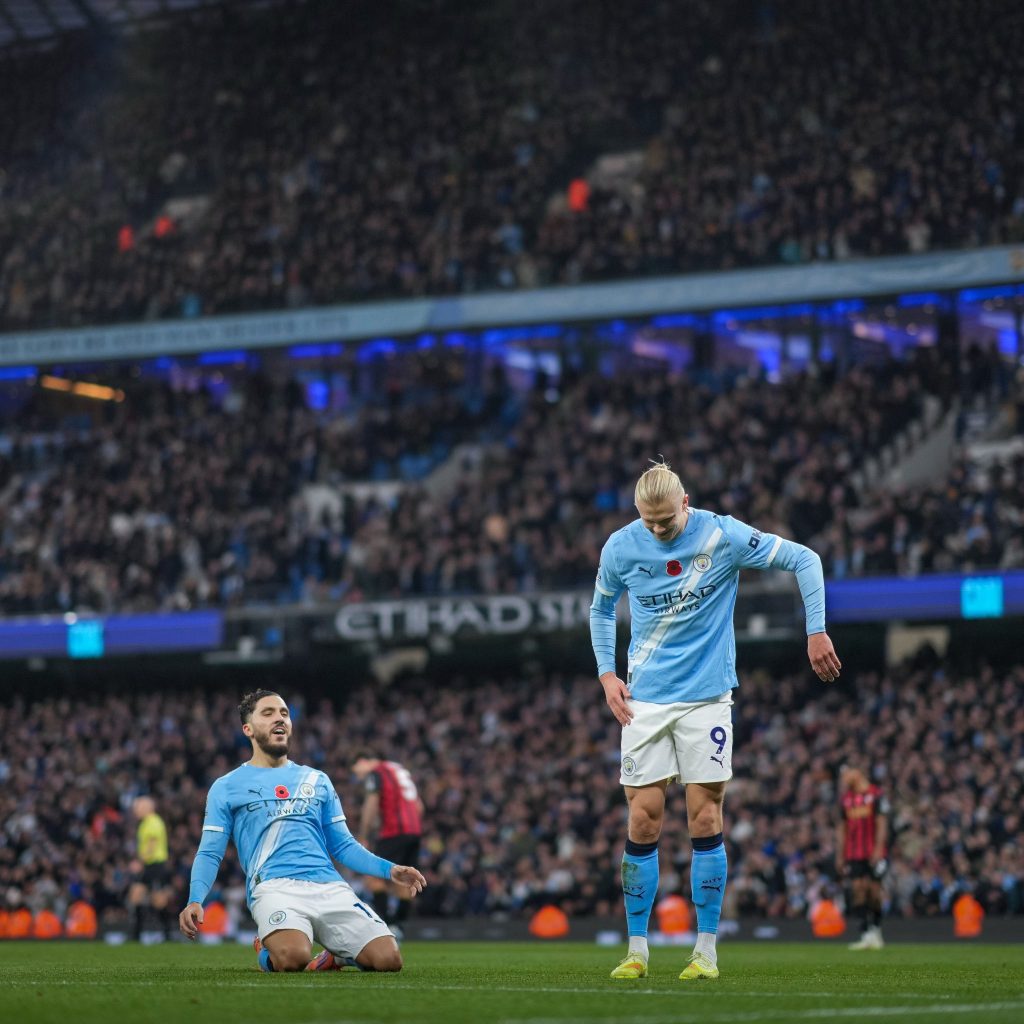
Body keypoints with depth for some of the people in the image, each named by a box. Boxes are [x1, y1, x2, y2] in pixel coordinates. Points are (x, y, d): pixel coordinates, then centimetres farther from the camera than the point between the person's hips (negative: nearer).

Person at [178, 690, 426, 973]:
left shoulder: (317, 780, 24)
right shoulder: (226, 787, 14)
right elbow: (210, 854, 9)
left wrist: (389, 869, 7)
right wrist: (195, 900, -11)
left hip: (329, 886, 4)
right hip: (274, 886, -3)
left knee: (388, 959, -18)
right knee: (293, 958, -36)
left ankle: (337, 954, 15)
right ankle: (268, 949, 2)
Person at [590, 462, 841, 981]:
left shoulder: (723, 535, -9)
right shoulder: (620, 547, -2)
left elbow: (804, 559, -2)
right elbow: (601, 609, 16)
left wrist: (816, 631, -8)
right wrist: (607, 674, 5)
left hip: (707, 695, -2)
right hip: (645, 699, 2)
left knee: (705, 820, -3)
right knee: (643, 821, -3)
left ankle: (706, 950, 4)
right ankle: (637, 950, 5)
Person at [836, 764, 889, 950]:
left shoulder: (876, 795, -2)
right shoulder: (846, 798, 14)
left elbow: (881, 824, -5)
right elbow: (841, 828, 16)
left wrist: (878, 849, -14)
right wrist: (839, 855, 11)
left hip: (873, 853, -4)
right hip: (853, 854, 4)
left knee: (873, 889, -3)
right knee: (858, 889, -5)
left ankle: (876, 931, 10)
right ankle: (866, 933, -5)